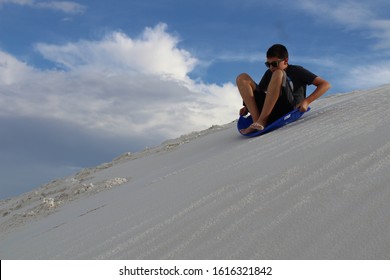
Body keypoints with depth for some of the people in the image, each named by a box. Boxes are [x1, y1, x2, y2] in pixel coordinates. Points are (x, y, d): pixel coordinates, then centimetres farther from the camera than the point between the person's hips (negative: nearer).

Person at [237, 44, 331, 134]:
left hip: (288, 110, -5)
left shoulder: (296, 71, 10)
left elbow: (325, 85, 3)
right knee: (242, 78, -4)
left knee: (278, 74, -25)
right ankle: (257, 120, -25)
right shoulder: (269, 73, 25)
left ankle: (262, 121, -31)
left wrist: (306, 101, -10)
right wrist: (248, 107, 6)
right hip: (267, 111, 5)